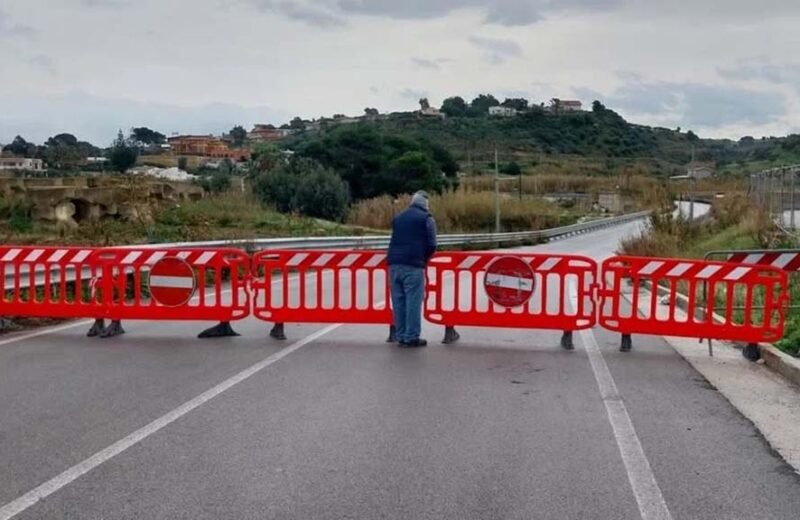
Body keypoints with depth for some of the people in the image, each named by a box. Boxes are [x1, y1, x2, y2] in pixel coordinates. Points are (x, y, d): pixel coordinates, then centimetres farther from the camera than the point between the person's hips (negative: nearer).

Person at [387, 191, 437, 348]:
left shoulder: (398, 218, 20)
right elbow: (431, 245, -4)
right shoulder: (426, 218, 1)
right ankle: (412, 337, 0)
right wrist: (424, 258, 12)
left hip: (394, 264, 6)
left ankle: (401, 336, 15)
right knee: (413, 302, -2)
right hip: (413, 265, -6)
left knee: (398, 301, 10)